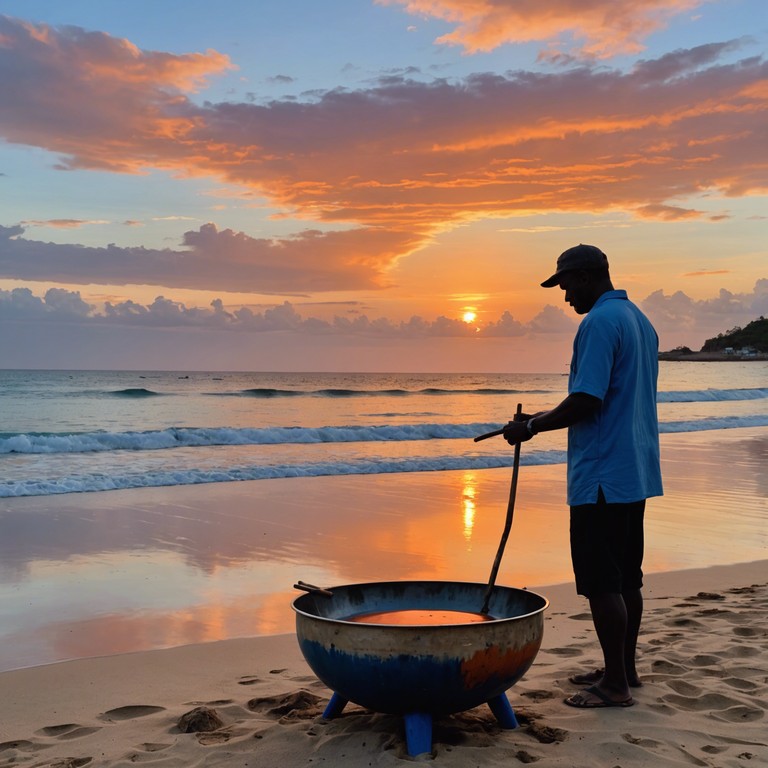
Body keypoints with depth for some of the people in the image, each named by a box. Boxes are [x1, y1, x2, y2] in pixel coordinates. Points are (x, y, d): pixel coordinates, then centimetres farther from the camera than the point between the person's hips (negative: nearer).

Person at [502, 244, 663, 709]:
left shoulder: (599, 322, -15)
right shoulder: (641, 321, 16)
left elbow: (587, 401, -22)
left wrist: (533, 427, -11)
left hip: (602, 476, -10)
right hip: (637, 474, 10)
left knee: (602, 583, -2)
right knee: (627, 577, 16)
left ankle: (616, 685, 4)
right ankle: (624, 669, 26)